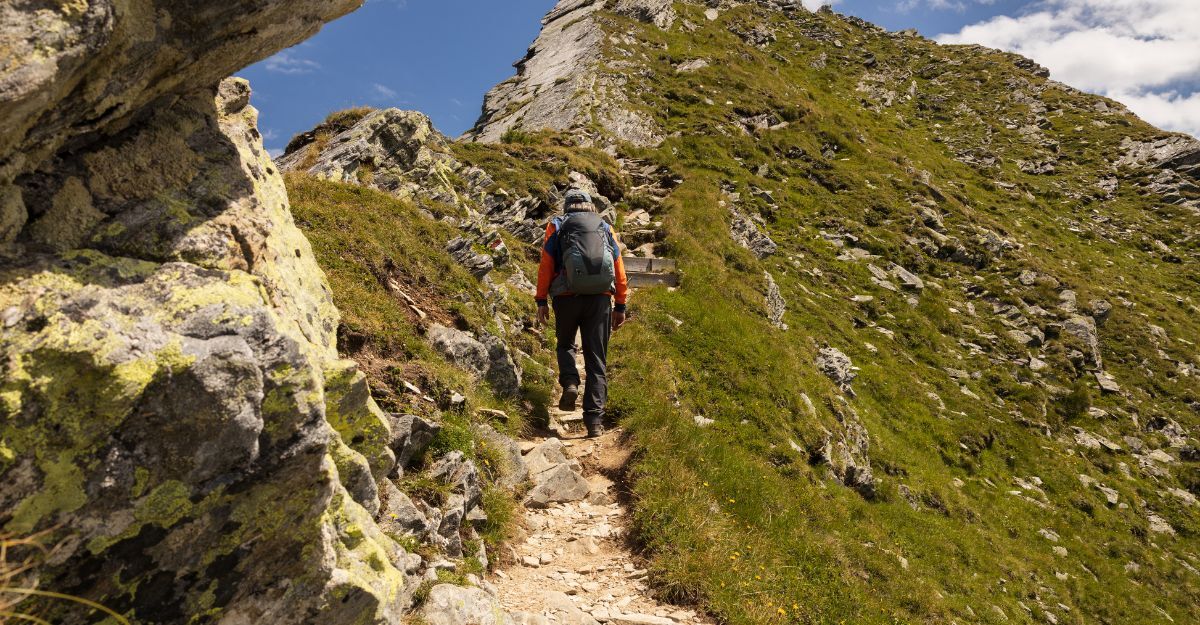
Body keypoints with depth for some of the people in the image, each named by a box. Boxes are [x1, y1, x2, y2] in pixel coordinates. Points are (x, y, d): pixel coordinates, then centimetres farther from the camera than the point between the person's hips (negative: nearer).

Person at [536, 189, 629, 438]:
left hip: (567, 296, -1)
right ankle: (595, 419, -1)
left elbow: (546, 264, 1)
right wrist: (620, 306, 13)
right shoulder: (606, 228, 17)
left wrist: (542, 300, 3)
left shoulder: (556, 225, 11)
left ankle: (570, 383, -2)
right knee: (597, 359, 5)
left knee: (565, 344, 24)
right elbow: (619, 269, 11)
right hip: (600, 298, 1)